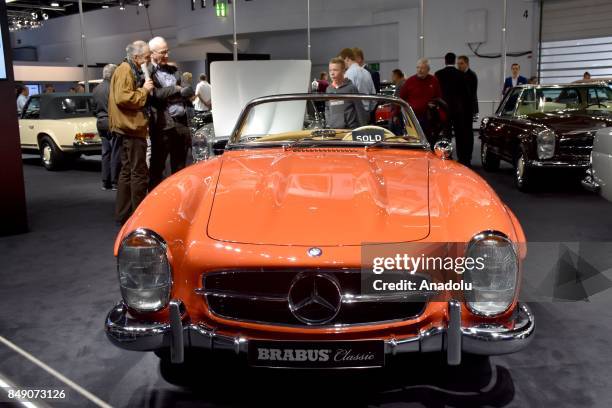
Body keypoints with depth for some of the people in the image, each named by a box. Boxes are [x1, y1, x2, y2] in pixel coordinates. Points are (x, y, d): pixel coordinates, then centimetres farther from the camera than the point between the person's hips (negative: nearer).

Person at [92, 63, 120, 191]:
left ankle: (105, 182, 14)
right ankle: (115, 181, 0)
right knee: (115, 153, -2)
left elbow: (94, 108, 15)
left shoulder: (96, 89, 9)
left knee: (105, 152, 12)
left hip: (101, 123, 8)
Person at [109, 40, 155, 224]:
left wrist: (145, 90, 11)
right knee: (139, 173, -8)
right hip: (131, 126, -11)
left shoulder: (132, 70, 19)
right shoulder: (125, 70, -12)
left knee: (127, 171, 14)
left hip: (131, 126, 11)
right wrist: (143, 91, -15)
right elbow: (122, 98, -24)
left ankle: (123, 213, 20)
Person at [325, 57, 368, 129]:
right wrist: (328, 123, 8)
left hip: (351, 128, -4)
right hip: (333, 129, 4)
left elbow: (360, 109, -5)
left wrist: (363, 128, -5)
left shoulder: (351, 88, -6)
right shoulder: (329, 89, 8)